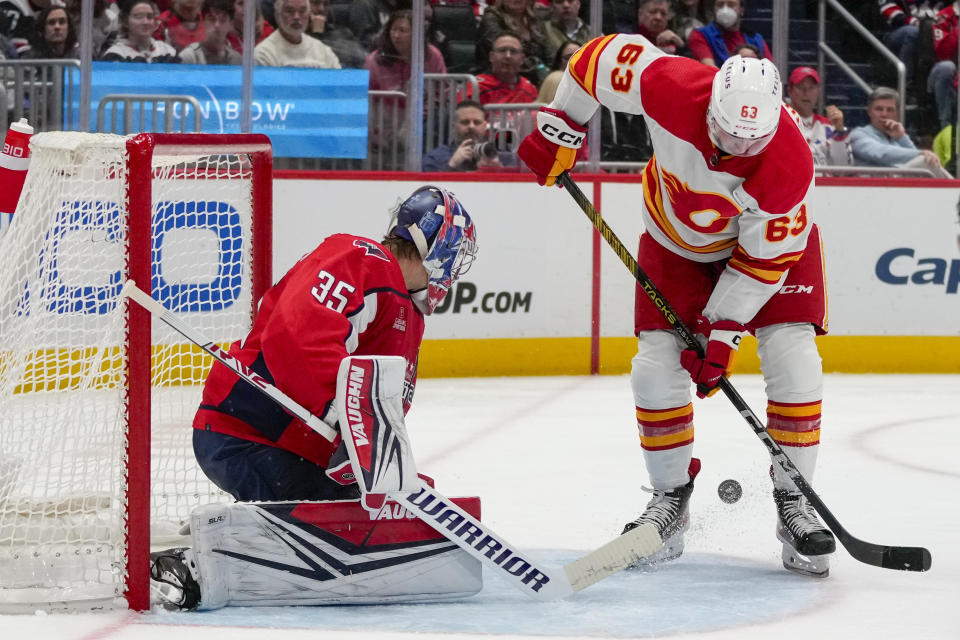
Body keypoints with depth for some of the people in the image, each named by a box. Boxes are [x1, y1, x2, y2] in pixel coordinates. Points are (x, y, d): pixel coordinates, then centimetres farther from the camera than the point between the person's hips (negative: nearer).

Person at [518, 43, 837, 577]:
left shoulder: (790, 166, -37)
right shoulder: (671, 86, -36)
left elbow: (764, 259, -27)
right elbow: (610, 53, -17)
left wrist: (723, 332, -26)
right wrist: (559, 127, -11)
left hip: (772, 238, -2)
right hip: (677, 240, 2)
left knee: (794, 362, -16)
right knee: (657, 367, -8)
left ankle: (794, 502, -4)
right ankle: (671, 499, 8)